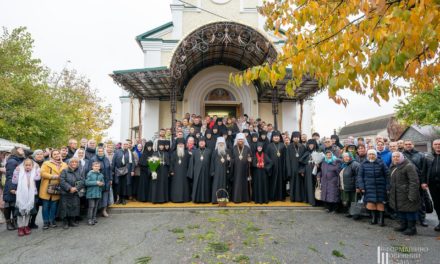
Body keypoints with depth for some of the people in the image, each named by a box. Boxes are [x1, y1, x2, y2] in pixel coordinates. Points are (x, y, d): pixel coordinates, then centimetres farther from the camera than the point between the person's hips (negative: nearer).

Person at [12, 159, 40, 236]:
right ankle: (20, 227, 12)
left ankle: (26, 226, 23)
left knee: (28, 211, 10)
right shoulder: (20, 172, 3)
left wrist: (37, 168, -12)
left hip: (31, 195, 1)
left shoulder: (34, 172, 4)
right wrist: (16, 171, -10)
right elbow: (14, 181, -5)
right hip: (21, 195, -1)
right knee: (20, 211, 2)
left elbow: (37, 178, -16)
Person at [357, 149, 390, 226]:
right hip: (369, 187, 1)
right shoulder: (364, 164, 1)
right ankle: (374, 218, 18)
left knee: (380, 203, 1)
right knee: (370, 203, 0)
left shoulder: (381, 163, -3)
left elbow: (387, 175, -3)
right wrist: (361, 187, -5)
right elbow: (360, 176, 3)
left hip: (380, 187, -1)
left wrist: (388, 187, -8)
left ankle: (381, 219, 14)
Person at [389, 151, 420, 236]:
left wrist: (412, 195, -24)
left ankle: (412, 228, 13)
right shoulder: (393, 167, 13)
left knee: (409, 210, 1)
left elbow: (414, 182, -20)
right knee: (400, 210, 17)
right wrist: (390, 191, 19)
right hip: (397, 195, 9)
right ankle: (403, 225, 31)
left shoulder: (408, 166, -15)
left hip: (406, 195, -9)